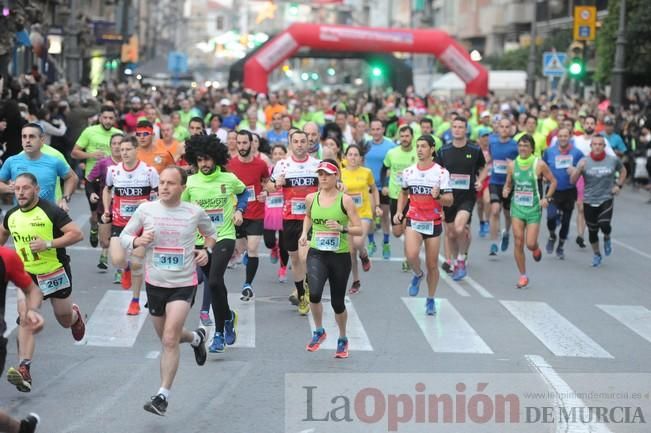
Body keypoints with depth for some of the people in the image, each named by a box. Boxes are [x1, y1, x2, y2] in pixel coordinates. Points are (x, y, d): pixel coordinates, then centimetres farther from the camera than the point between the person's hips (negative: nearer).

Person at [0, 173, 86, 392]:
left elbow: (77, 234, -22)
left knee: (65, 320, 14)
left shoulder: (51, 211, -17)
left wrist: (48, 244, -30)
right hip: (27, 275, 3)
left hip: (55, 273, -3)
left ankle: (76, 316, 53)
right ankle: (24, 371, -21)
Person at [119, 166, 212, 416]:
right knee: (168, 338, 18)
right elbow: (123, 236, 4)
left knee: (169, 340, -16)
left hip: (183, 284, -3)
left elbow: (210, 233, 15)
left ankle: (163, 395, -9)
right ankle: (196, 338, 51)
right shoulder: (146, 210, -4)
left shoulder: (194, 212, -4)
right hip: (155, 283, 3)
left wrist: (207, 251, -4)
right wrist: (137, 240, -17)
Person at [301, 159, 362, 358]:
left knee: (337, 302, 8)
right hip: (316, 254, 1)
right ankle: (319, 331, 3)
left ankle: (342, 339, 34)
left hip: (340, 255, -1)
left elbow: (359, 230, -6)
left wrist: (342, 228, -23)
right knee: (314, 293, -24)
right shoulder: (311, 198, 3)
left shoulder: (345, 200, -7)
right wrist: (304, 233, 9)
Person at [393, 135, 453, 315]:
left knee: (432, 265, 6)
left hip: (434, 223, -1)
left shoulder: (441, 172, -6)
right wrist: (399, 211, 5)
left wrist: (438, 196, -29)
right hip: (413, 221, 1)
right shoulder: (408, 172, 3)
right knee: (411, 255, -24)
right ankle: (418, 274, 10)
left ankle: (431, 300, 24)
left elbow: (450, 201, -7)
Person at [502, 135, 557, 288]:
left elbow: (553, 181, 2)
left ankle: (536, 249, 33)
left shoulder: (539, 164, -7)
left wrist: (547, 198, -10)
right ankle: (523, 276, 10)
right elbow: (508, 184, 12)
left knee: (530, 244, -7)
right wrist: (505, 191, -10)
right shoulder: (512, 165, 1)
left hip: (534, 208, -2)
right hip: (517, 207, 2)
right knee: (518, 243, -2)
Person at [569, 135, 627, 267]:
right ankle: (596, 254, 32)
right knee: (592, 230, 8)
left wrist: (619, 185, 4)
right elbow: (572, 181, -10)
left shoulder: (613, 160, -4)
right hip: (589, 201, 1)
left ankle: (607, 238, 16)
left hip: (606, 199, -1)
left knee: (604, 225, -20)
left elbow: (623, 170, 17)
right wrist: (579, 169, -27)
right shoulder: (584, 161, -6)